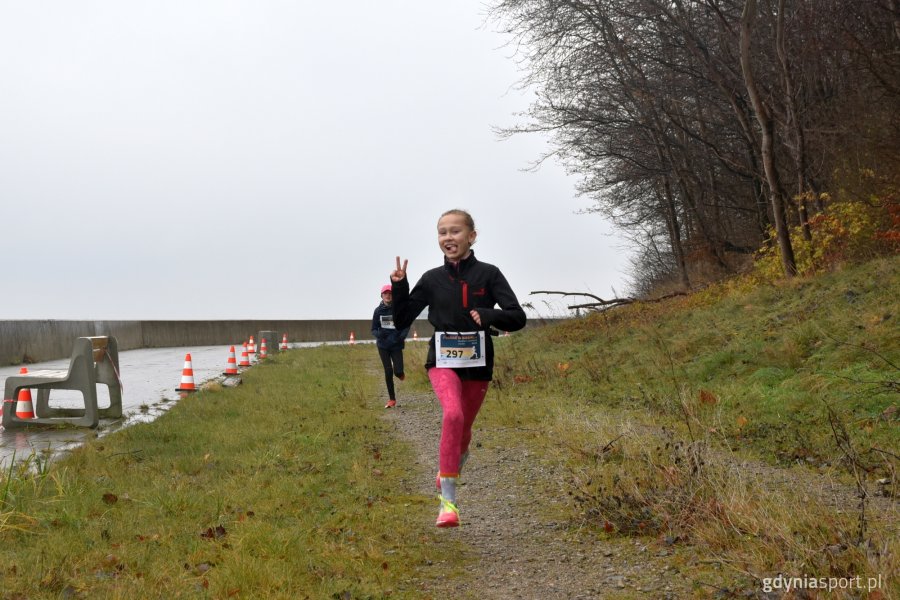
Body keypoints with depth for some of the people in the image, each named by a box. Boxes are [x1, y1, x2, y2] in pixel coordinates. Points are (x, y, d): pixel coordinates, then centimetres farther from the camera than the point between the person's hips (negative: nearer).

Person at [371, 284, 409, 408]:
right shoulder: (378, 310, 0)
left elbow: (406, 326, 3)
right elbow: (374, 329, 5)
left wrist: (402, 336, -16)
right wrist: (379, 334, -18)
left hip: (396, 345, -1)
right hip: (383, 346, 1)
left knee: (398, 371, -10)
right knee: (388, 372, -1)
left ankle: (400, 373, 31)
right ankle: (392, 400, 10)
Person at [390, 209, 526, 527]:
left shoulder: (488, 274, -4)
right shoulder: (432, 279, 1)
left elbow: (518, 317, -9)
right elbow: (402, 320, 6)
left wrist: (489, 315, -27)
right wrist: (399, 287, -9)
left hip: (478, 364, 1)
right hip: (442, 361, -1)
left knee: (463, 428, 14)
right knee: (453, 414, -28)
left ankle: (450, 468, 49)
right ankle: (448, 500, -28)